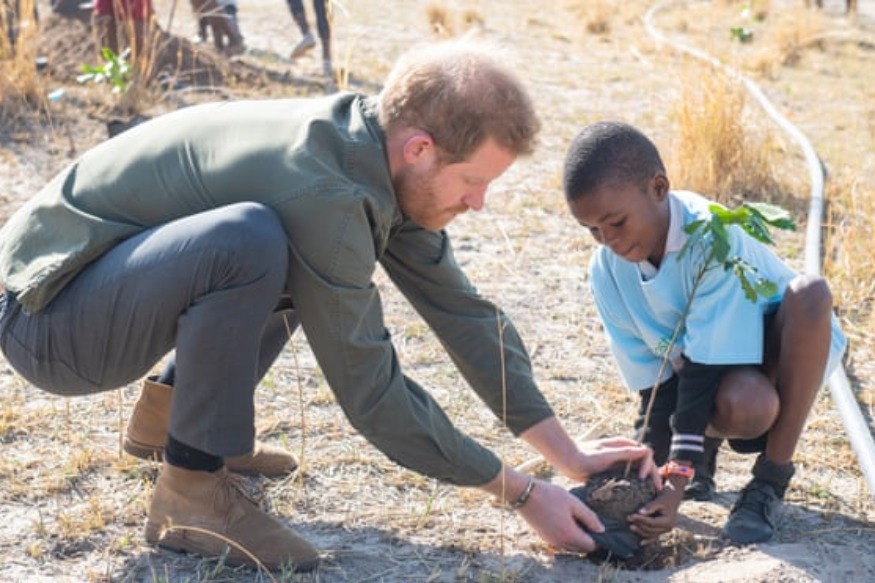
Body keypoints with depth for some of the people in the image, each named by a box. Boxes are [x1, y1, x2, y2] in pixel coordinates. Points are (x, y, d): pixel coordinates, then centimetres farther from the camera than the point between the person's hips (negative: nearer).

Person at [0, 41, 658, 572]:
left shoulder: (377, 153, -4)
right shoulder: (321, 188, -30)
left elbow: (461, 311, 4)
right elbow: (371, 391, -24)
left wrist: (568, 452, 3)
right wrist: (522, 492, -16)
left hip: (118, 275, 9)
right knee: (253, 241, -34)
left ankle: (170, 408, 17)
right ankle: (190, 492, -16)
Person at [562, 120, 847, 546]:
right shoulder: (607, 272, -15)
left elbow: (706, 368, -32)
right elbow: (655, 381, -11)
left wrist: (677, 482, -35)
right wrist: (657, 475, -21)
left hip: (791, 349, -2)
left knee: (810, 293, -37)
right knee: (742, 406, -37)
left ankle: (770, 482, -25)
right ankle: (703, 444, 4)